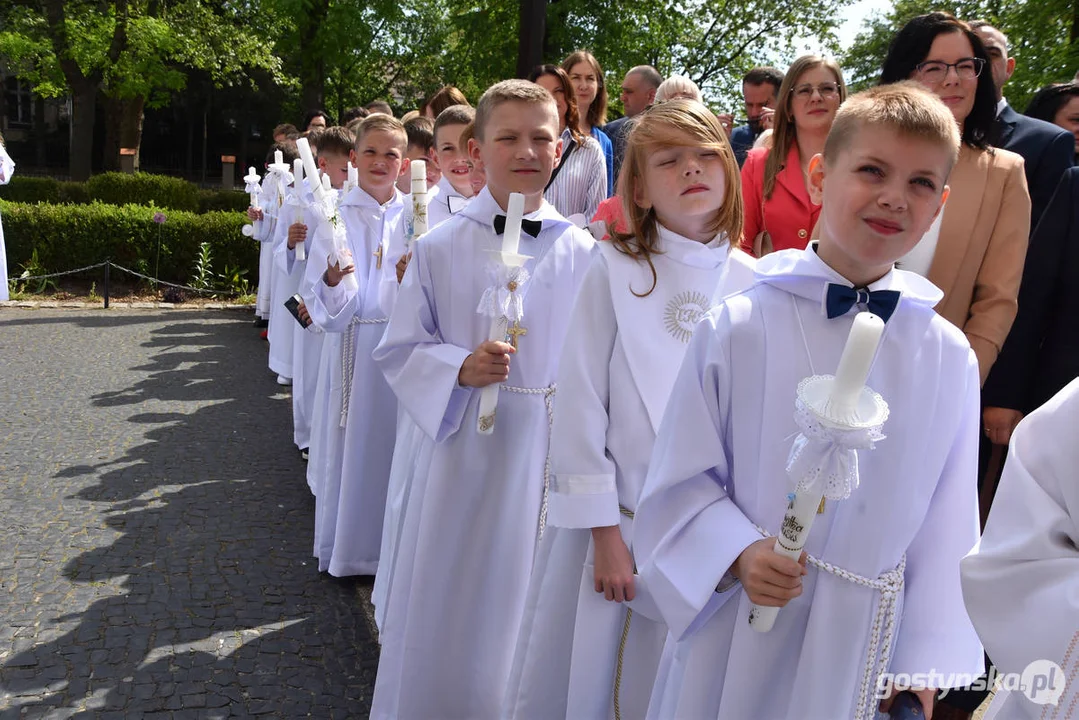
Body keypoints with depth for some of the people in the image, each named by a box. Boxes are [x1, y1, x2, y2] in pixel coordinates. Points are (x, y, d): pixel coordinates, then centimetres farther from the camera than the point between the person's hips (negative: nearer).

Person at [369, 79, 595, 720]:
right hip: (465, 446, -1)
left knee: (529, 597, 14)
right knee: (452, 601, 10)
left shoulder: (582, 252, -1)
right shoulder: (439, 248, -3)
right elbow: (400, 350, 0)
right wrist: (461, 368, -17)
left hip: (552, 446, 1)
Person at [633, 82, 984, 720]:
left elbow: (945, 528, 2)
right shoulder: (736, 328, -11)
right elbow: (682, 481, -6)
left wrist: (922, 668, 4)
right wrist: (736, 554, -21)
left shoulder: (949, 358, -4)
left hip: (864, 645, 2)